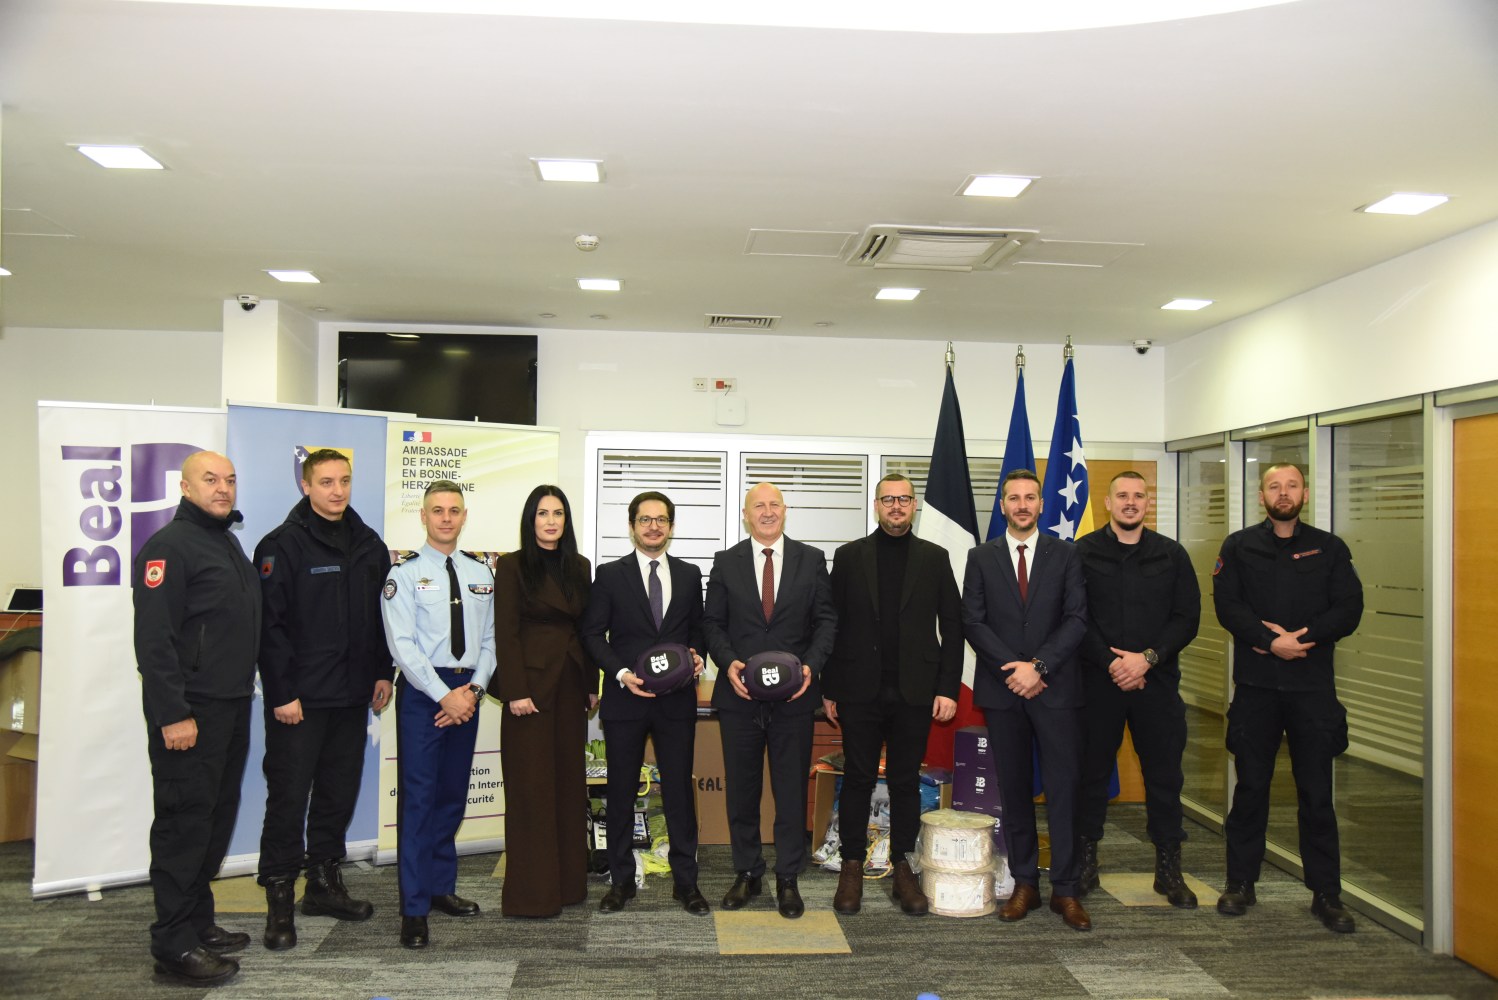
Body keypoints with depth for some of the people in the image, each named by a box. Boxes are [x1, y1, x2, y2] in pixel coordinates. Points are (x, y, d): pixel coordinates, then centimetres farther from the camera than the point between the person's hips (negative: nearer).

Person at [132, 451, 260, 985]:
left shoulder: (229, 543, 17)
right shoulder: (168, 546, -12)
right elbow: (153, 638, -18)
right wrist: (173, 715, -21)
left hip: (232, 707, 9)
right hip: (189, 713, -9)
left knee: (216, 818, 14)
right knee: (184, 821, -3)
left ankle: (198, 921, 25)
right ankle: (174, 943, 4)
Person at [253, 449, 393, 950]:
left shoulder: (369, 545, 10)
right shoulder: (282, 546, -9)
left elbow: (382, 616, 17)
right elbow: (269, 624, -12)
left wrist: (382, 673, 11)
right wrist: (282, 693, -15)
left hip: (352, 698, 6)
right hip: (299, 700, -6)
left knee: (339, 793, 14)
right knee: (288, 797, 0)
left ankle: (324, 884, 28)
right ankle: (280, 901, 11)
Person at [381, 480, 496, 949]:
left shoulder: (481, 573, 9)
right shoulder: (405, 573, -5)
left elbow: (489, 638, 9)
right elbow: (402, 645, -11)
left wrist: (474, 689, -5)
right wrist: (444, 695, -15)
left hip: (467, 692, 5)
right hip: (422, 691, -5)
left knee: (453, 794, 12)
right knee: (418, 796, -4)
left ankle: (441, 886, 26)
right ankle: (415, 908, 2)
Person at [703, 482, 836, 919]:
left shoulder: (811, 559, 4)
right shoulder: (726, 562, 5)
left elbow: (826, 620, 2)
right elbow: (713, 622, 5)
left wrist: (811, 664, -12)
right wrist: (728, 662, -11)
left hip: (794, 695, -1)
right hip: (740, 694, 1)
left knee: (792, 790, 5)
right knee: (741, 789, 10)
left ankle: (788, 880, 18)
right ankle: (747, 875, 24)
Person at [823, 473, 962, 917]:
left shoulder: (935, 558, 7)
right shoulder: (849, 556, 5)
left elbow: (951, 626, 5)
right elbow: (833, 624, 3)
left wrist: (948, 689, -3)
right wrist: (829, 688, 0)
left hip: (915, 692, 1)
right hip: (861, 691, 0)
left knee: (906, 781, 8)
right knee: (857, 779, 5)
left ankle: (903, 868, 19)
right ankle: (852, 867, 16)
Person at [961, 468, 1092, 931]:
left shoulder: (1065, 554, 6)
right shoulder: (981, 557, 9)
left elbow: (1077, 618, -2)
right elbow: (973, 621, 2)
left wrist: (1039, 666, -12)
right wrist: (1013, 669, -10)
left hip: (1056, 688, -1)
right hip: (1003, 689, 1)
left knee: (1064, 788, -2)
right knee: (1014, 790, 7)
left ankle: (1065, 889, 6)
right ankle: (1024, 884, 16)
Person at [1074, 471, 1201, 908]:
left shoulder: (1171, 554, 7)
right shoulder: (1083, 553, 2)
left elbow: (1188, 617, 2)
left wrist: (1147, 658, -10)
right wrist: (1111, 663, -13)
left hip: (1157, 681, 2)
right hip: (1098, 681, -1)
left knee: (1164, 774, 5)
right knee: (1092, 771, 6)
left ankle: (1168, 868, 17)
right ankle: (1086, 860, 19)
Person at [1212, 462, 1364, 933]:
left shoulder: (1330, 549, 7)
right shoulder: (1239, 547, 5)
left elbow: (1348, 610, -3)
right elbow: (1227, 606, -5)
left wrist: (1298, 636, -14)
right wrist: (1272, 642, -17)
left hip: (1312, 685, 0)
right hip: (1255, 685, 0)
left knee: (1317, 793, 4)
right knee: (1250, 787, 7)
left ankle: (1326, 893, 15)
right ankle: (1240, 883, 18)